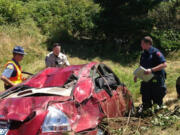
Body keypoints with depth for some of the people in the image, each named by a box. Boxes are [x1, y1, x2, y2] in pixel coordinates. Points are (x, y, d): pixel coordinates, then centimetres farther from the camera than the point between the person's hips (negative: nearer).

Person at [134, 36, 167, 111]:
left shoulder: (156, 52, -11)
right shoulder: (143, 54, 12)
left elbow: (164, 64, -18)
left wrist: (151, 70, -26)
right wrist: (137, 75, 7)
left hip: (156, 81, -7)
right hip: (146, 81, 7)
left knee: (157, 101, 3)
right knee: (146, 102, 10)